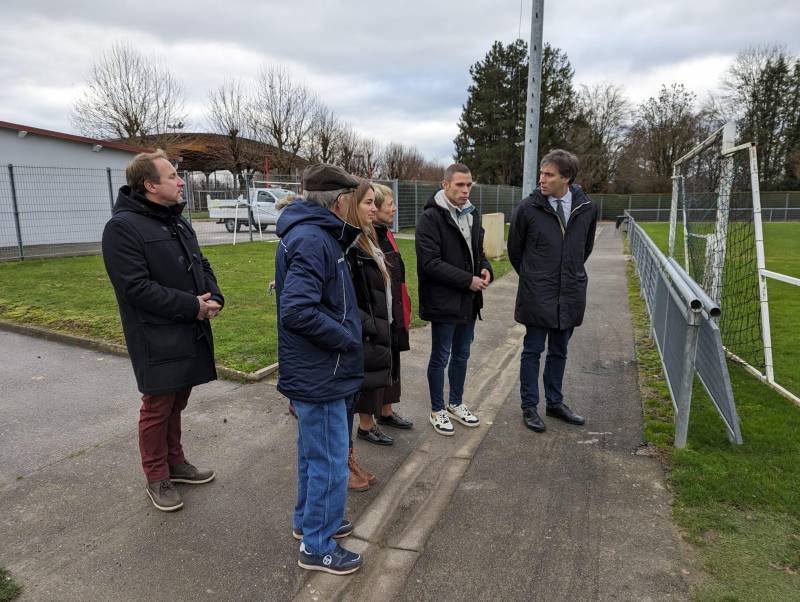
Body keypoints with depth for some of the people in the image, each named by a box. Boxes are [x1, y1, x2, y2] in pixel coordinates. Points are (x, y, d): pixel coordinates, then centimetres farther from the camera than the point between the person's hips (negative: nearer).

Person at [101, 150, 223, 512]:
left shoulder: (177, 221, 13)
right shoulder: (123, 227, -14)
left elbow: (201, 265, 17)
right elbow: (137, 287, -22)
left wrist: (213, 297, -4)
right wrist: (192, 306, -20)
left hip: (189, 333, 8)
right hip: (157, 339, -8)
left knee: (176, 402, 19)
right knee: (158, 408, 6)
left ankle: (175, 462, 36)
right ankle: (157, 479, 23)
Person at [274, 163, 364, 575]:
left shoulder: (310, 234, 8)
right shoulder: (313, 240, -23)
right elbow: (298, 311, -31)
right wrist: (346, 338, -19)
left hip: (311, 370, 10)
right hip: (321, 373, -10)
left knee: (313, 452, 24)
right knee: (329, 462, 6)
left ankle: (308, 520, 43)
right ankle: (318, 547, 24)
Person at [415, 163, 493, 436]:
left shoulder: (472, 214, 9)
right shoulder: (431, 217, -15)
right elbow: (430, 262, -21)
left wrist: (486, 268, -3)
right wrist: (468, 280, -21)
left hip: (469, 301, 7)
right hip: (443, 301, -7)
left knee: (461, 355, 18)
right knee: (440, 357, 7)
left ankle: (456, 404, 36)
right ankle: (437, 410, 24)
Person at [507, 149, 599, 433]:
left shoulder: (587, 208, -2)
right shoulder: (527, 208, -10)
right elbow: (514, 249, 3)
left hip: (570, 294, 3)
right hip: (536, 295, -3)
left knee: (559, 352, 16)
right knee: (533, 351, 6)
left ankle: (555, 403, 31)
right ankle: (529, 407, 19)